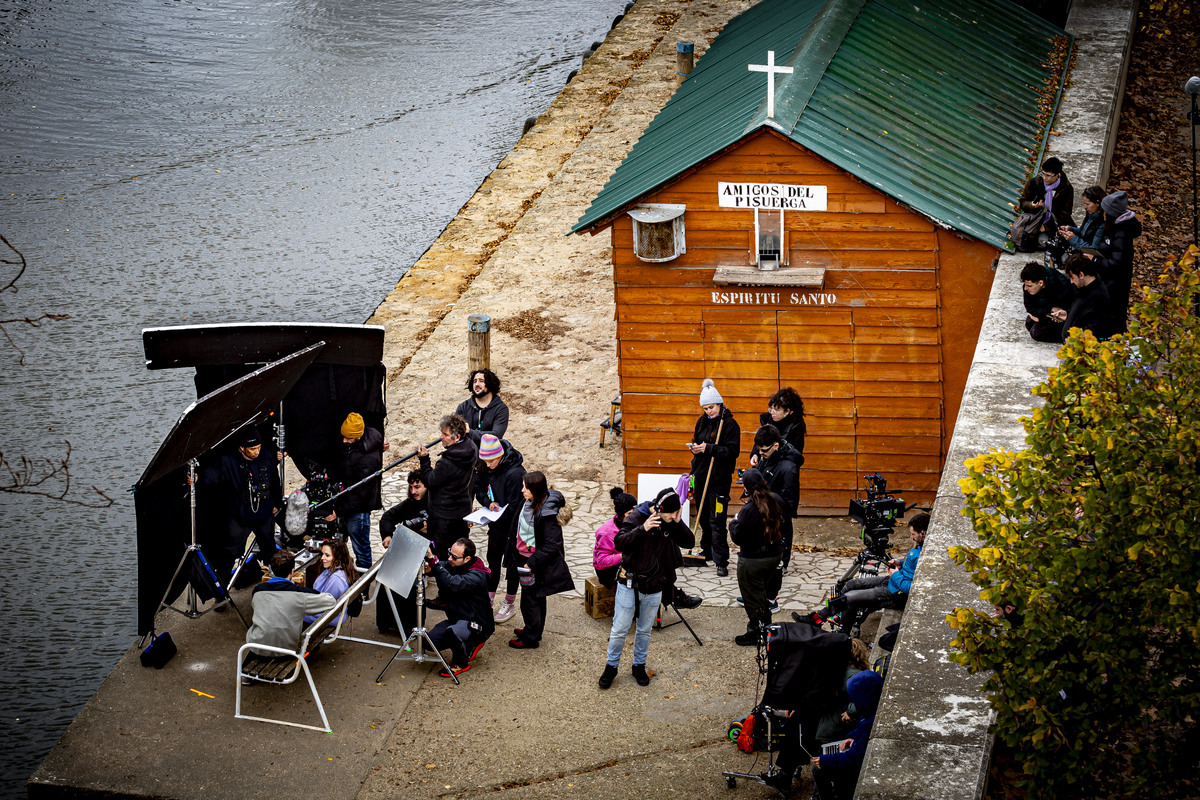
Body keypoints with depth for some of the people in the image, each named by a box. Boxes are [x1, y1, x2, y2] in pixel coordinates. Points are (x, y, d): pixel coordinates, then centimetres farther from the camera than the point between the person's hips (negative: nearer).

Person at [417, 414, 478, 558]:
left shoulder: (448, 463, -30)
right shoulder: (472, 450, -4)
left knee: (440, 553, 4)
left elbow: (430, 482, -17)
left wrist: (424, 460, -13)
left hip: (444, 516, -9)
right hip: (464, 511, 9)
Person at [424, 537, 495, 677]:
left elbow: (451, 584, -42)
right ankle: (469, 644, 18)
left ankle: (461, 663, -6)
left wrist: (432, 560, -49)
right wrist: (428, 568, -34)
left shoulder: (476, 577, -28)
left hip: (477, 625, -9)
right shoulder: (452, 565, -1)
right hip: (457, 618, 9)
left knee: (452, 632, -37)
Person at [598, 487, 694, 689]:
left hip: (654, 587, 4)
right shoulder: (636, 517, -15)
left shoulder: (670, 523, -2)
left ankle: (639, 665, 33)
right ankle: (611, 666, 21)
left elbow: (689, 543, -3)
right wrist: (642, 529, -36)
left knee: (645, 630, 16)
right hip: (630, 584, -4)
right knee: (619, 629, 4)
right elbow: (619, 543, -24)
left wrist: (678, 522, -16)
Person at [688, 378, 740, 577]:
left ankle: (721, 562, -7)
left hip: (719, 478, -7)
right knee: (703, 516, 16)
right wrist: (694, 447, -1)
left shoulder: (729, 424, -11)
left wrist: (709, 448, -24)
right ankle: (706, 551, 32)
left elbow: (733, 450, -17)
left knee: (717, 521, -9)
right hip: (701, 475, 7)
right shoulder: (702, 421, 10)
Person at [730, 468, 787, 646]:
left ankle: (756, 633, 21)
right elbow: (784, 522, 10)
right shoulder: (777, 500, -7)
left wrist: (734, 522, -3)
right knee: (761, 591, 27)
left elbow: (737, 537, -21)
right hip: (775, 555, 7)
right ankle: (764, 623, 41)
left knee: (752, 597, 10)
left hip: (753, 561, -7)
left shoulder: (748, 511, -29)